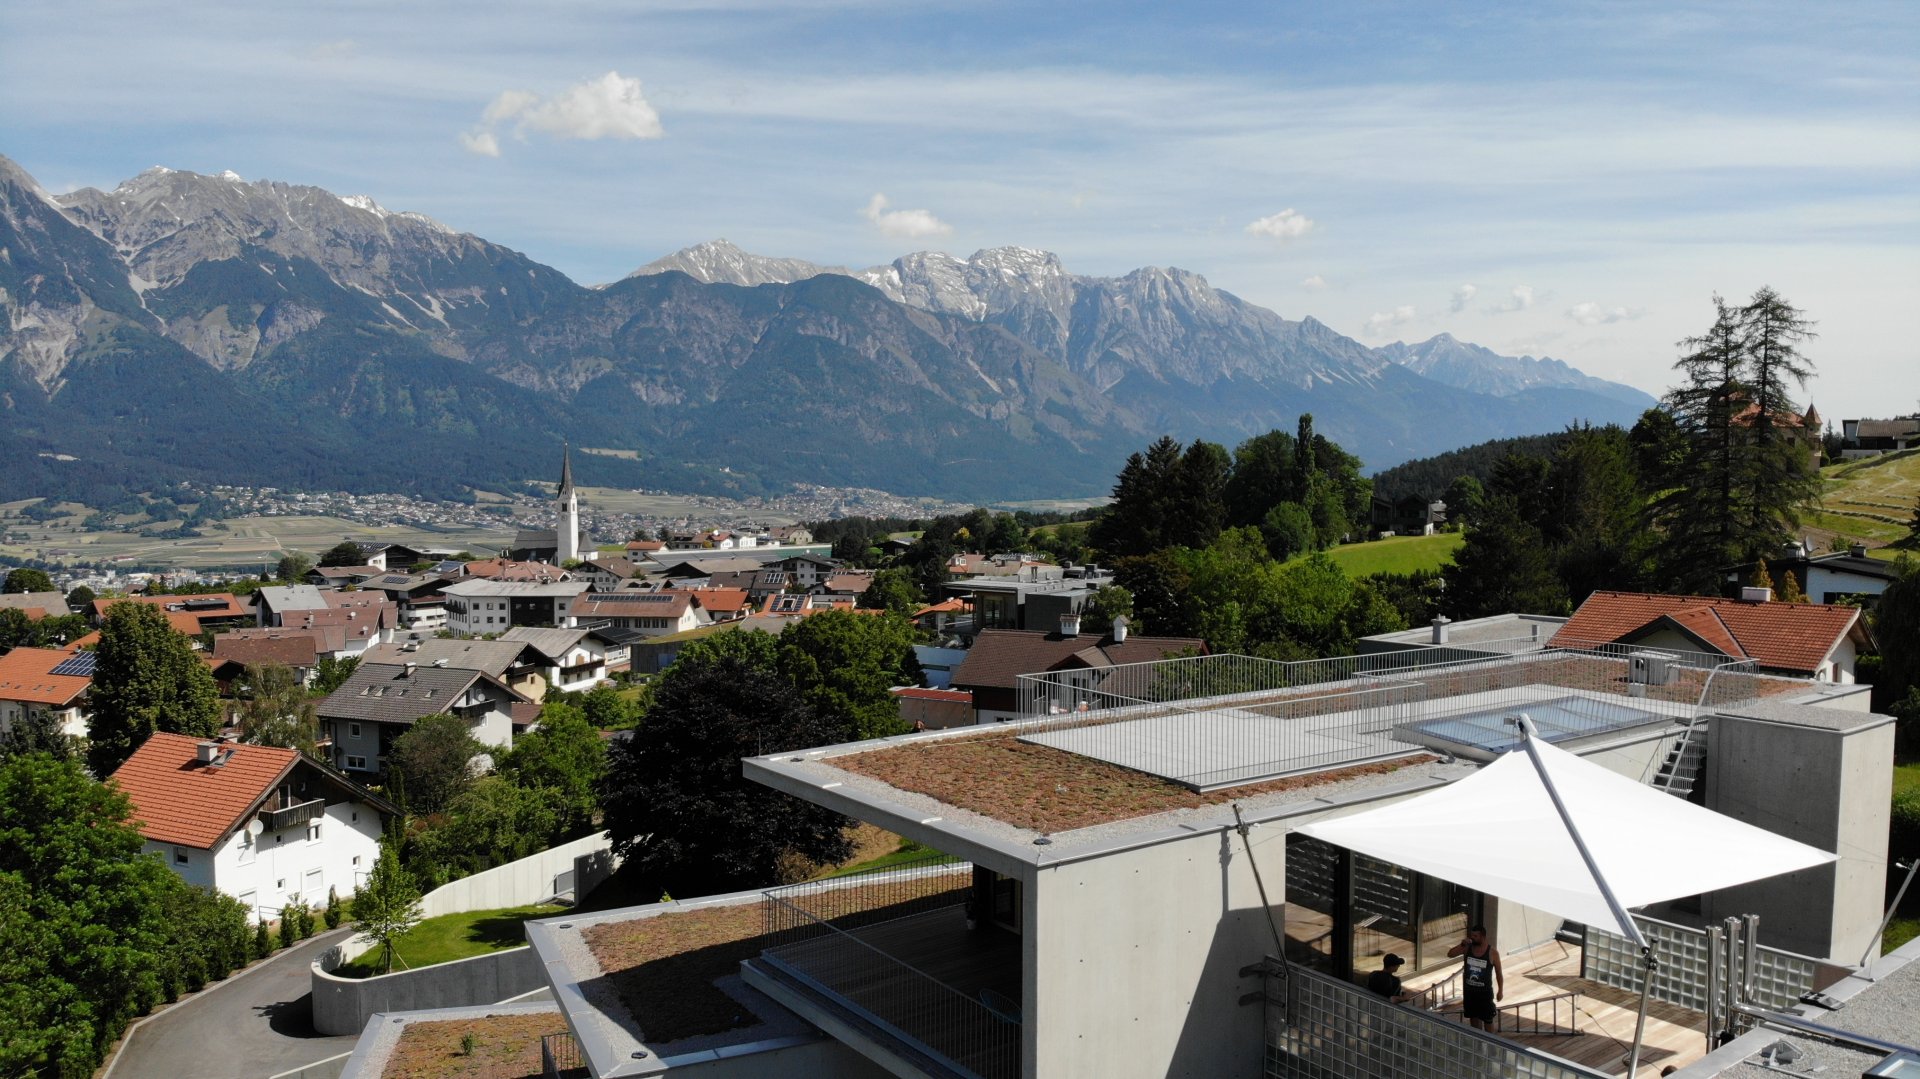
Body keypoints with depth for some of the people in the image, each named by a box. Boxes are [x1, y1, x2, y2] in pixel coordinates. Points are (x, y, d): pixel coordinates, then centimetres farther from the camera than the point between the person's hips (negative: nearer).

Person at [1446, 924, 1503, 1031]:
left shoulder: (1492, 952, -14)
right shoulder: (1467, 947, -7)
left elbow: (1498, 972, -5)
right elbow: (1450, 953, -9)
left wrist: (1500, 990, -2)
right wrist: (1461, 945, -21)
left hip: (1485, 992, -4)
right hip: (1469, 991, 4)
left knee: (1487, 1020, 7)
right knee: (1473, 1017, 17)